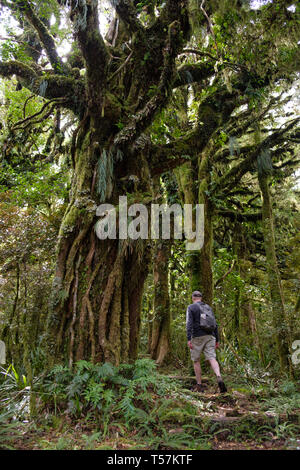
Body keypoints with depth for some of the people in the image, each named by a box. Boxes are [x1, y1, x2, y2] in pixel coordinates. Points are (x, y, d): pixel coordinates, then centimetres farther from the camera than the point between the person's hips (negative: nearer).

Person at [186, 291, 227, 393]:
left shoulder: (191, 307, 0)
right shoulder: (208, 307, 15)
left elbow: (189, 324, -12)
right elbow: (215, 325, 13)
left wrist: (188, 339, -16)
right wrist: (217, 340, 17)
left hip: (197, 337, -3)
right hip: (209, 336, 4)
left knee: (196, 360, 9)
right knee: (212, 358, -7)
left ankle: (199, 385, 13)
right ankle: (219, 378, -31)